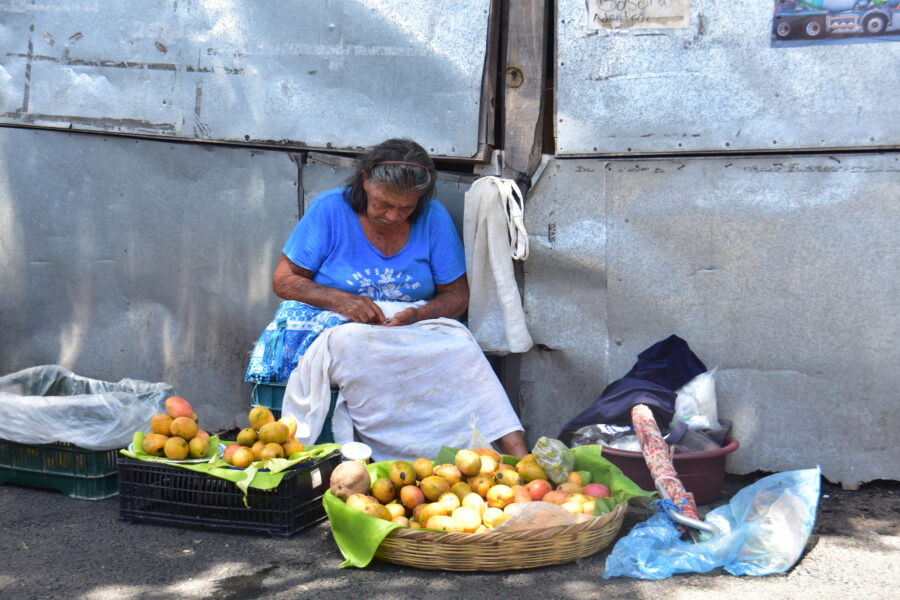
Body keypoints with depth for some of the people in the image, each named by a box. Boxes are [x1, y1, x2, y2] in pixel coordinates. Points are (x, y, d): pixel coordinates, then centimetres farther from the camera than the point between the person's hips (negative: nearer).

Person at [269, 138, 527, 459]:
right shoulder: (330, 209, -3)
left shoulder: (434, 218, 2)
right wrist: (340, 301, -19)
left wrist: (416, 315, -18)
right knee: (357, 341, -38)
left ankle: (517, 454, -41)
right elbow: (283, 280, -1)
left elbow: (457, 295, 4)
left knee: (458, 344, -32)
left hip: (417, 330, 1)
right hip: (341, 329, -1)